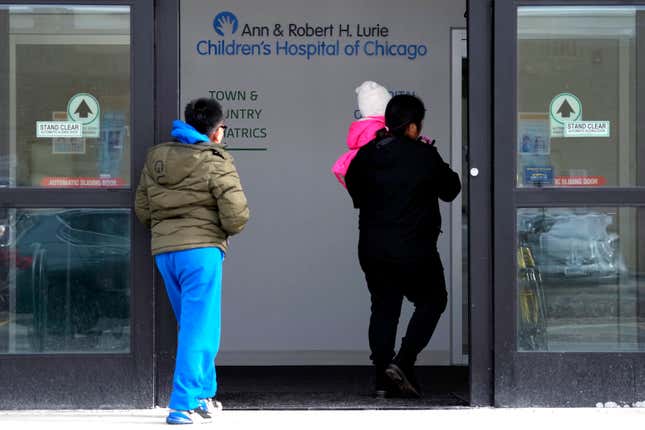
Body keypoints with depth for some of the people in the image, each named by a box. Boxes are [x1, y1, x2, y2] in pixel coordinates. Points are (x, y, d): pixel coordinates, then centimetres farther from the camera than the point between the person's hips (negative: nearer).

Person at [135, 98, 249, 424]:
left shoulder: (156, 158, 11)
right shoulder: (215, 162, -8)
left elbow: (142, 210, 14)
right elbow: (236, 216, -13)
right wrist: (226, 230, 8)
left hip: (163, 251, 7)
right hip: (201, 250, -7)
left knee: (192, 326, 20)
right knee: (199, 330, -4)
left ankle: (203, 396, 26)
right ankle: (184, 405, -9)